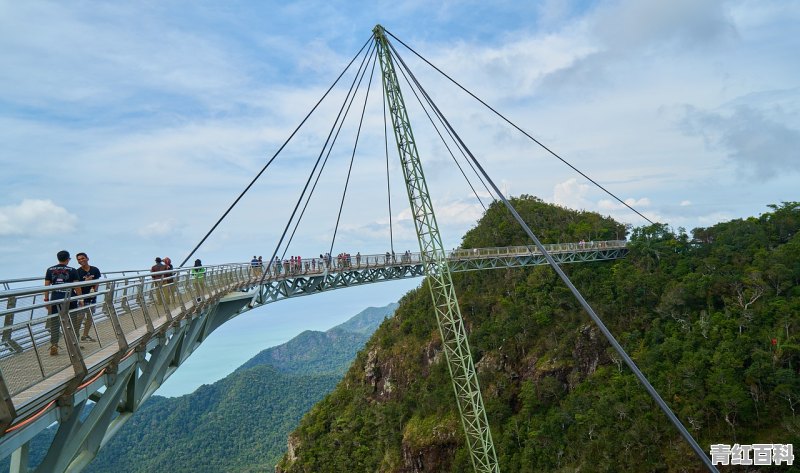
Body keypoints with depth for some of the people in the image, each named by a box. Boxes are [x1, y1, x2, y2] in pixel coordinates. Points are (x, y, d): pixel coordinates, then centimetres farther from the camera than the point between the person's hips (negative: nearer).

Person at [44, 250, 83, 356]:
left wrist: (46, 299, 10)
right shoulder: (72, 271, -4)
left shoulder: (50, 270, 5)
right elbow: (77, 286, -5)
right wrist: (80, 299, 2)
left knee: (54, 323, 7)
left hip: (55, 299, 2)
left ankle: (54, 346, 1)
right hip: (69, 299, -2)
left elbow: (46, 285, 4)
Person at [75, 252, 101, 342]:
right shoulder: (78, 272, -7)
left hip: (92, 297, 4)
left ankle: (85, 335, 24)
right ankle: (75, 337, 4)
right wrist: (86, 281, -24)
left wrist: (95, 289, -8)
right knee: (79, 318, -4)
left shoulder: (95, 270, 3)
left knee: (90, 317, 12)